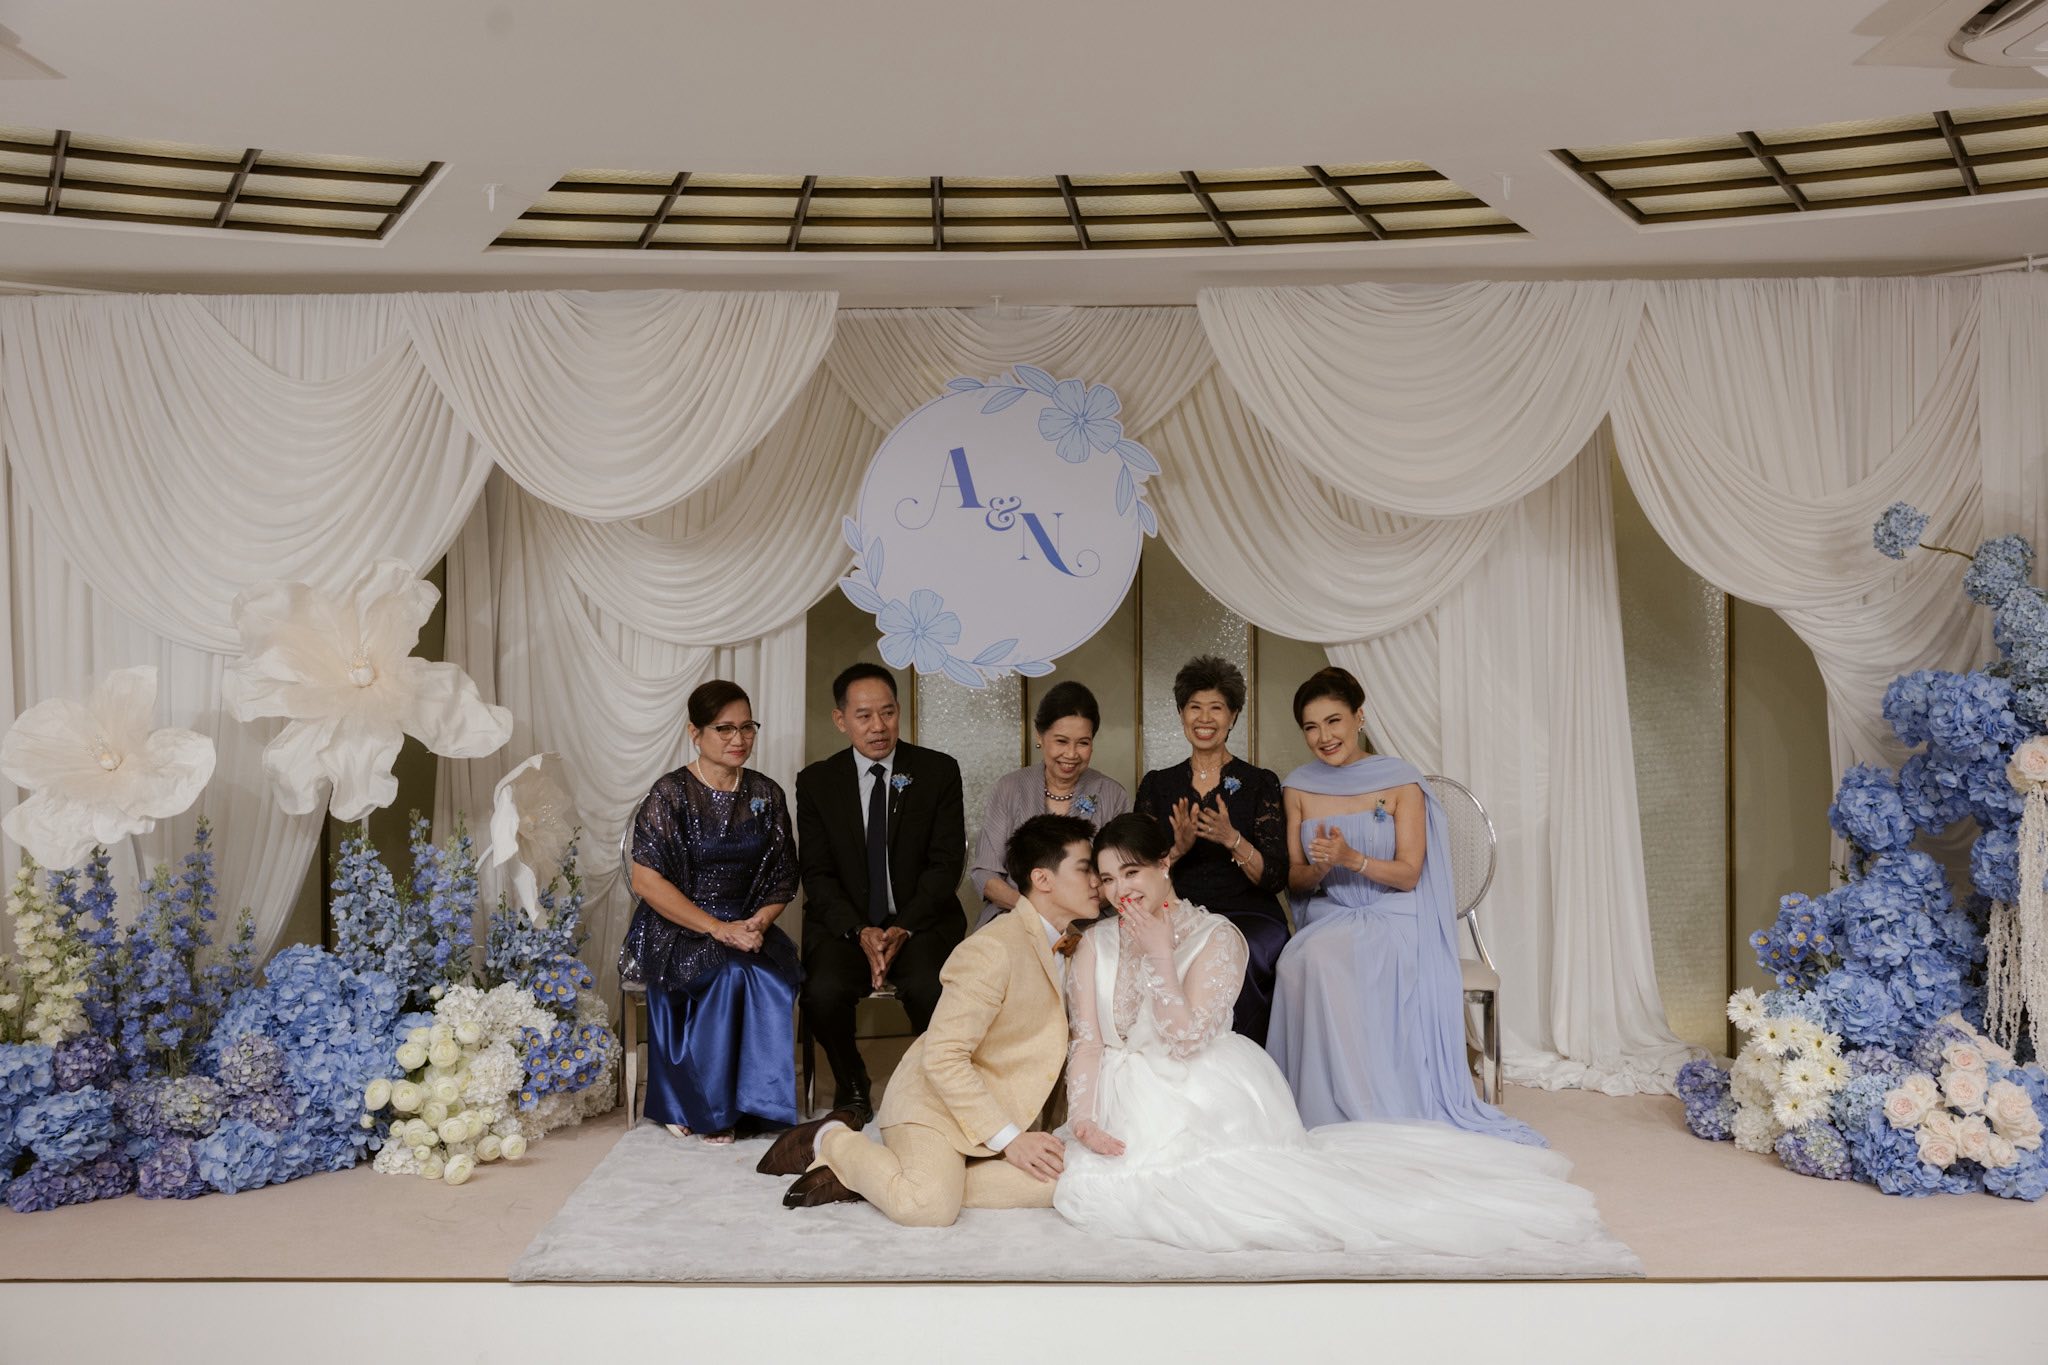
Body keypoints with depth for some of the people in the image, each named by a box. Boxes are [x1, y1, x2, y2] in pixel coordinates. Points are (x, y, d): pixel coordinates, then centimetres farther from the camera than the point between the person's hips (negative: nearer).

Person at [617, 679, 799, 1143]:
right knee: (730, 972, -32)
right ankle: (705, 1106, -15)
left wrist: (760, 921, -12)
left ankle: (751, 1101, -15)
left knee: (775, 977, -28)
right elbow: (645, 880, -13)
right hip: (679, 931, -3)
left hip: (747, 927, 4)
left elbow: (783, 878, 10)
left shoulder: (766, 796, 7)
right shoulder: (671, 794, -6)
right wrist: (718, 929, -19)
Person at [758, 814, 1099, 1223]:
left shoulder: (1072, 948, 8)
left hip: (1005, 1108, 9)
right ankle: (832, 1141, 0)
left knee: (1057, 1183, -20)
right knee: (928, 1207, -33)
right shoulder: (993, 951, -20)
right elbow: (943, 1057, -23)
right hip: (936, 1099, -8)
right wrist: (1008, 1139, -23)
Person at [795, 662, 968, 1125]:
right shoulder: (816, 782, 5)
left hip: (922, 921, -1)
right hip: (844, 924, 1)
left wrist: (902, 928, -16)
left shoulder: (939, 771, 2)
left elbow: (946, 864, -3)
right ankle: (851, 1085, 2)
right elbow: (817, 874, 0)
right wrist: (860, 932, -17)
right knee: (824, 992, -28)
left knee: (931, 990, -31)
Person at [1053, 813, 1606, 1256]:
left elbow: (1186, 1039, -15)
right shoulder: (1095, 943, 6)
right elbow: (1087, 1040, 0)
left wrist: (1161, 953, -16)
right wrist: (1083, 1120, -14)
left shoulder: (1214, 936, -7)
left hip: (1205, 1097, -5)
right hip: (1129, 1105, 5)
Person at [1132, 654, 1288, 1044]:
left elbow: (1275, 878, -1)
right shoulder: (1157, 785, 13)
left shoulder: (1261, 783, 7)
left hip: (1248, 915, -1)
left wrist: (1232, 839, -18)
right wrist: (1179, 847, -14)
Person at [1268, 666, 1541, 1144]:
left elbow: (1408, 875, -5)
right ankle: (1324, 1118, -20)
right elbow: (1294, 880, 9)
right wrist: (1320, 868, -14)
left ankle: (1379, 1118, -21)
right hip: (1328, 920, 3)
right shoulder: (1299, 787, 8)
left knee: (1325, 960, -34)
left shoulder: (1401, 781, -3)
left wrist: (1350, 858, -22)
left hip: (1391, 921, -3)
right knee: (1305, 961, -32)